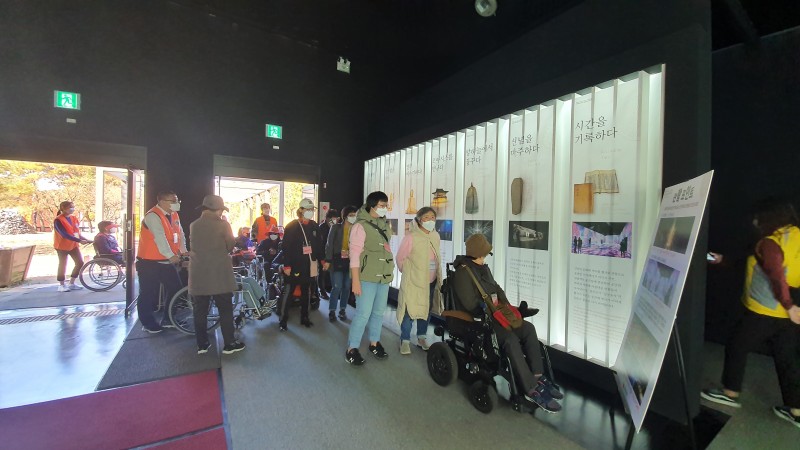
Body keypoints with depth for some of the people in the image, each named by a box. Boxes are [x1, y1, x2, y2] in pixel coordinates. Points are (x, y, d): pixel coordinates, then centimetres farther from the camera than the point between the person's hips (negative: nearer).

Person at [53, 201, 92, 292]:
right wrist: (79, 241, -30)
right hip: (62, 245, -6)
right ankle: (62, 285, 16)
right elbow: (64, 234, -24)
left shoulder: (74, 218, 6)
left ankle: (71, 283, 16)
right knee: (63, 265, 2)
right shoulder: (58, 220, -16)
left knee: (80, 263, 4)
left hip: (73, 245, 7)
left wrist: (84, 239, -5)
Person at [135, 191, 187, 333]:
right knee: (149, 293, 4)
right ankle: (148, 323, 20)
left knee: (176, 289, 9)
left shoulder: (174, 215, 8)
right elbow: (159, 237, -25)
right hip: (149, 262, -8)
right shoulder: (153, 216, -17)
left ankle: (168, 319, 23)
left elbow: (180, 233, 7)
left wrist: (183, 251, -5)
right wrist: (171, 256, -30)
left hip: (167, 261, 8)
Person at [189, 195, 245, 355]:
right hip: (219, 274, -4)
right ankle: (229, 344, 9)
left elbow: (193, 246, 11)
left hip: (199, 274, 4)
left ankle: (202, 344, 19)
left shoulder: (193, 225, 4)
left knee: (200, 310, 12)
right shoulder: (223, 225, -9)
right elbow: (230, 247, -1)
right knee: (225, 310, 4)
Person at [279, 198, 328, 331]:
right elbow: (286, 247, -9)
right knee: (288, 292, 0)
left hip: (309, 265, 5)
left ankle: (304, 317, 26)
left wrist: (323, 260, 9)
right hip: (294, 265, -5)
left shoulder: (314, 226, 8)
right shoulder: (292, 226, -6)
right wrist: (286, 265, -13)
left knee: (306, 292, 14)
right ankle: (283, 320, 11)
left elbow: (318, 244, 13)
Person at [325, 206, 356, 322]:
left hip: (350, 261, 3)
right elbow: (329, 244, -3)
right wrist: (328, 260, -9)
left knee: (347, 287, 8)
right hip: (337, 261, -3)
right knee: (337, 287, -6)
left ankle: (343, 310, 24)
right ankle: (332, 310, 12)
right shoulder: (336, 227, -2)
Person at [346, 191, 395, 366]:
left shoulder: (384, 224, 10)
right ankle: (352, 349, 12)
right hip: (367, 277, -7)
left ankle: (374, 343, 32)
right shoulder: (361, 226, -12)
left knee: (379, 312, 15)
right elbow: (354, 255, -15)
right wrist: (355, 281, -18)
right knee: (363, 314, -4)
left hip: (383, 277, 7)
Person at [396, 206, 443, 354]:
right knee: (409, 311, -1)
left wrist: (437, 274, 14)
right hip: (413, 281, -6)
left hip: (432, 281, 6)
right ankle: (405, 341, 16)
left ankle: (422, 337, 32)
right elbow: (400, 258, -7)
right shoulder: (411, 237, -17)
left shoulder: (435, 236, 3)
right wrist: (409, 272, 5)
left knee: (427, 310, 15)